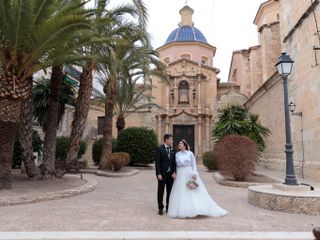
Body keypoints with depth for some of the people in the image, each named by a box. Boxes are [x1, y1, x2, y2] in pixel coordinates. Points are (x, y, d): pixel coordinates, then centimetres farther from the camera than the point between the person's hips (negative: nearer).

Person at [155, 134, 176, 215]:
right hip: (162, 174, -5)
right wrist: (158, 174, -15)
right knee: (160, 191, 6)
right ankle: (160, 208, 17)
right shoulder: (159, 149, -8)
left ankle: (168, 208, 21)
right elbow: (157, 162, -11)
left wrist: (174, 172, -3)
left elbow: (174, 162, 7)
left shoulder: (172, 149, 7)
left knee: (170, 191, 10)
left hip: (171, 174, 5)